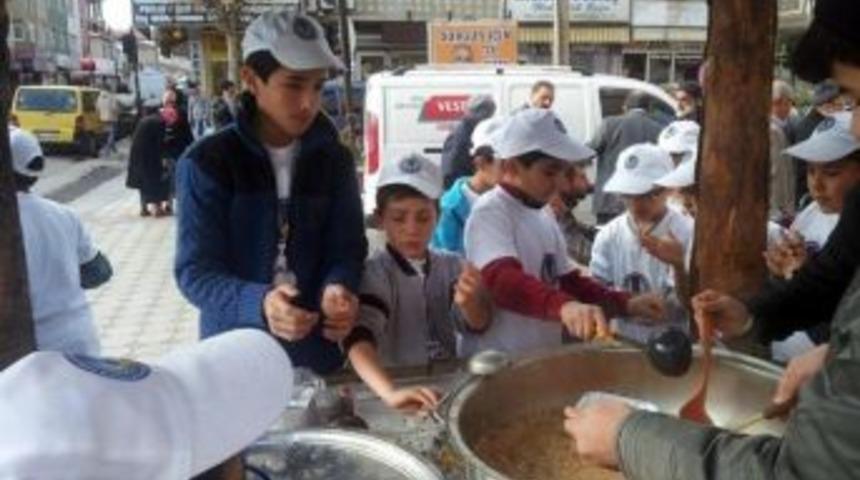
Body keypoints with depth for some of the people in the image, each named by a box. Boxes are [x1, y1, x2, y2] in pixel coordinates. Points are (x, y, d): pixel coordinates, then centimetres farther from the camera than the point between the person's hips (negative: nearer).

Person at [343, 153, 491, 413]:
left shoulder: (451, 265, 2)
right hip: (400, 385, -3)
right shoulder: (374, 272, -10)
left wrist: (469, 302, -30)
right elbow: (358, 339, -24)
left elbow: (479, 323, -8)